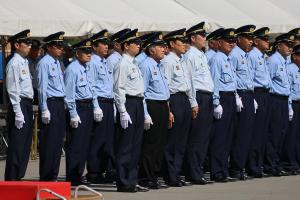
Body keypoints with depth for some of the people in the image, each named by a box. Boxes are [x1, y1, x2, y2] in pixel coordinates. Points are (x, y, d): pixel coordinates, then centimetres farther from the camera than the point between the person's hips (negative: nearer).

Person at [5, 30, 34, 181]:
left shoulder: (24, 62, 16)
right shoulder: (14, 63, -12)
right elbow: (13, 90, -16)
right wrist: (18, 113, -19)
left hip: (27, 105, 9)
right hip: (19, 104, -9)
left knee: (25, 145, 12)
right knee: (16, 145, -7)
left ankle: (18, 176, 18)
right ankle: (11, 179, -3)